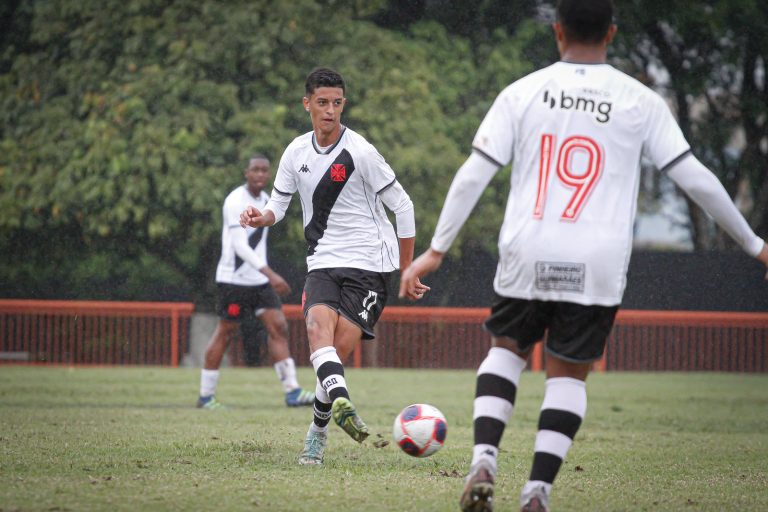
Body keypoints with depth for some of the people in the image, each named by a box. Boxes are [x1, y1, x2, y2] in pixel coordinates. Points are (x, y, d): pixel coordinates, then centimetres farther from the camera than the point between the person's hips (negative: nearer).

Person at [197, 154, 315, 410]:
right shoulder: (236, 201, -16)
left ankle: (292, 392, -5)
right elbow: (239, 245, -25)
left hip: (260, 280, 8)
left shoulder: (265, 199, 11)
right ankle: (206, 396, 8)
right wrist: (270, 274, -32)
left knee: (278, 327, -3)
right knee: (225, 332, -2)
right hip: (234, 280, -7)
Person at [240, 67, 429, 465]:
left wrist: (407, 272, 0)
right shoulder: (297, 152, 7)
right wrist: (260, 217, -10)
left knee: (339, 351, -13)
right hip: (323, 263, 4)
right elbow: (278, 206, 16)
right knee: (318, 326, -27)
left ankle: (318, 432, 6)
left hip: (368, 266, -4)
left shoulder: (359, 152, -9)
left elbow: (402, 207, -3)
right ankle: (340, 402, -48)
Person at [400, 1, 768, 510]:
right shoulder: (640, 102, 2)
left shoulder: (522, 93, 4)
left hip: (527, 257, 1)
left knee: (507, 349, 21)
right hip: (597, 265, -1)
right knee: (568, 373, 12)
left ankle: (484, 462, 1)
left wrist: (436, 250, 4)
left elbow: (472, 176, -1)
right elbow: (696, 179, 3)